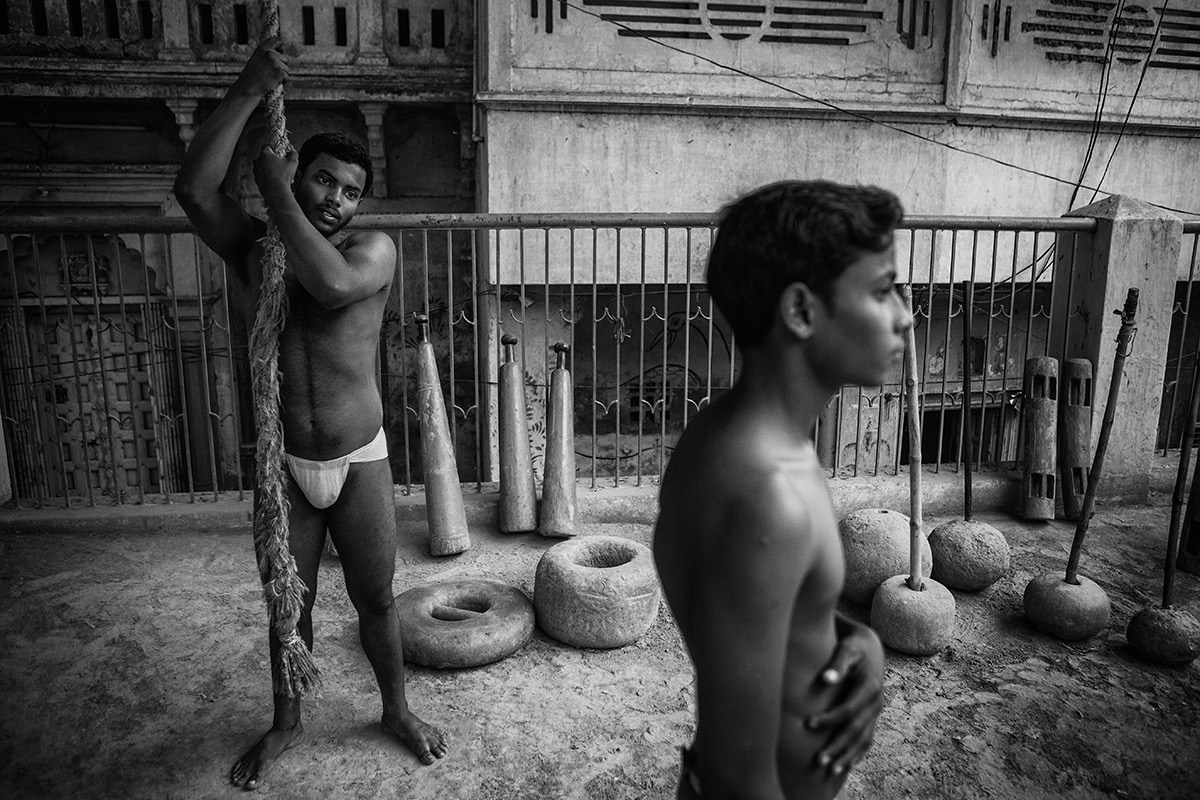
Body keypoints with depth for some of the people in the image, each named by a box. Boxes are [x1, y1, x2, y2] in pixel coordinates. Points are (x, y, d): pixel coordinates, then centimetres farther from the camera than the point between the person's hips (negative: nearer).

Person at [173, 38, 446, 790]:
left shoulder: (374, 247, -7)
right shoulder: (254, 245, -1)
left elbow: (333, 282, -29)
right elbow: (194, 189, -20)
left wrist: (277, 196, -21)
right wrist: (248, 92, -24)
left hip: (360, 461, -2)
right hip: (284, 465, 2)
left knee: (376, 599, 12)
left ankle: (398, 710, 35)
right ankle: (287, 722, 39)